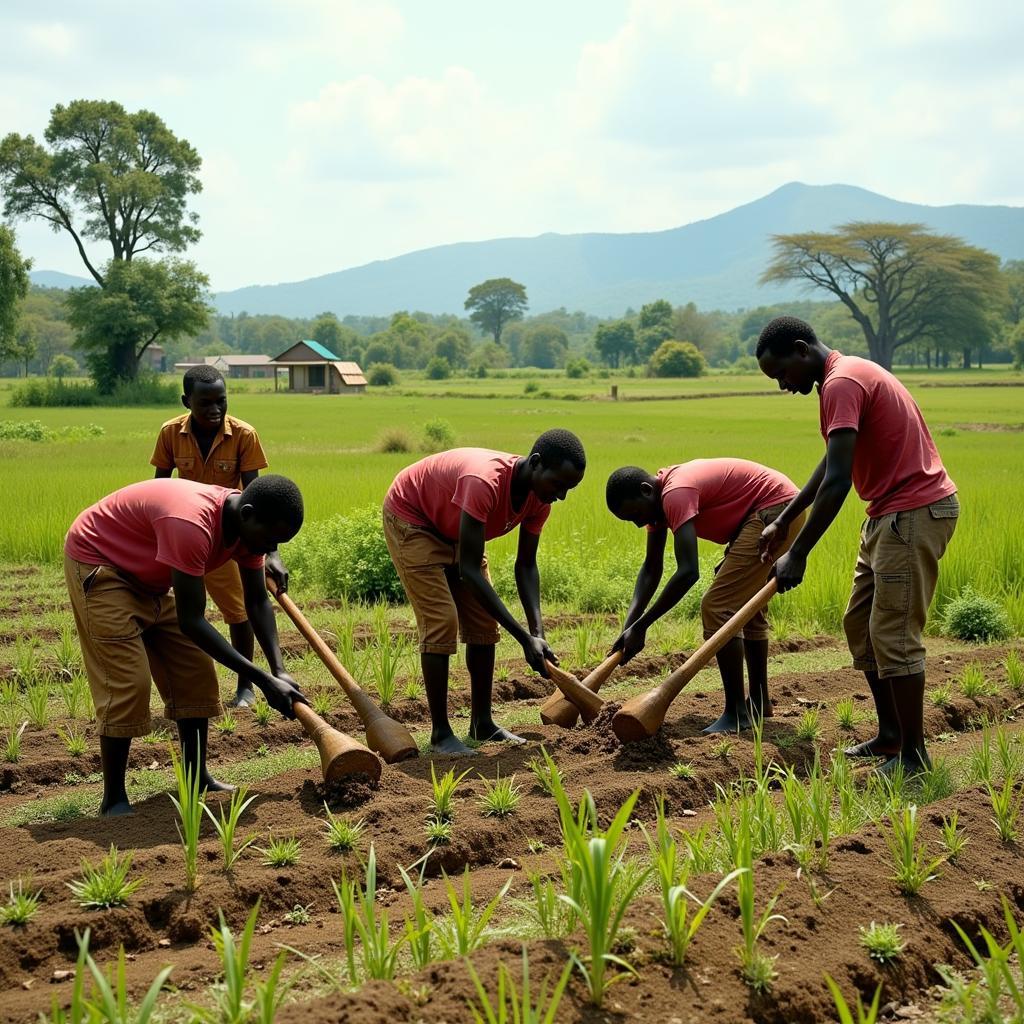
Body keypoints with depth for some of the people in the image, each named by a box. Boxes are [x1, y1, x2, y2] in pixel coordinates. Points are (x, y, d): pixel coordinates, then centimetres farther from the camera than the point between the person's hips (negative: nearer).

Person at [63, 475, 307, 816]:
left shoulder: (249, 526, -12)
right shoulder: (192, 524, -40)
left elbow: (258, 601, -1)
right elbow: (191, 621, -36)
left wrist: (278, 670, -15)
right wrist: (263, 680, -33)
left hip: (147, 576, 9)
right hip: (97, 565, -9)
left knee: (196, 674, 5)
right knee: (127, 682, -15)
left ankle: (197, 779, 15)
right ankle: (113, 800, -5)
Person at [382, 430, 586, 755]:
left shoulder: (538, 498, -17)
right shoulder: (486, 482, -42)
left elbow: (526, 564, -6)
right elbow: (469, 570, -40)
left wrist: (537, 630, -21)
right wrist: (524, 637, -38)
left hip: (452, 529, 8)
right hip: (410, 518, -8)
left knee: (484, 623, 3)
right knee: (441, 621, -16)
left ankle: (482, 723, 13)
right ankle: (440, 733, -8)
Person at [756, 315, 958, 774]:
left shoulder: (842, 383, -19)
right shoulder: (848, 375, 14)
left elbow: (836, 482, -25)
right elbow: (830, 466, 25)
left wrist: (797, 555, -22)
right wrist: (782, 522, 24)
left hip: (914, 513, -11)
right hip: (890, 514, 11)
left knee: (894, 634, -7)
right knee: (859, 624, 15)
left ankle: (913, 753, 1)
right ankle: (890, 733, 22)